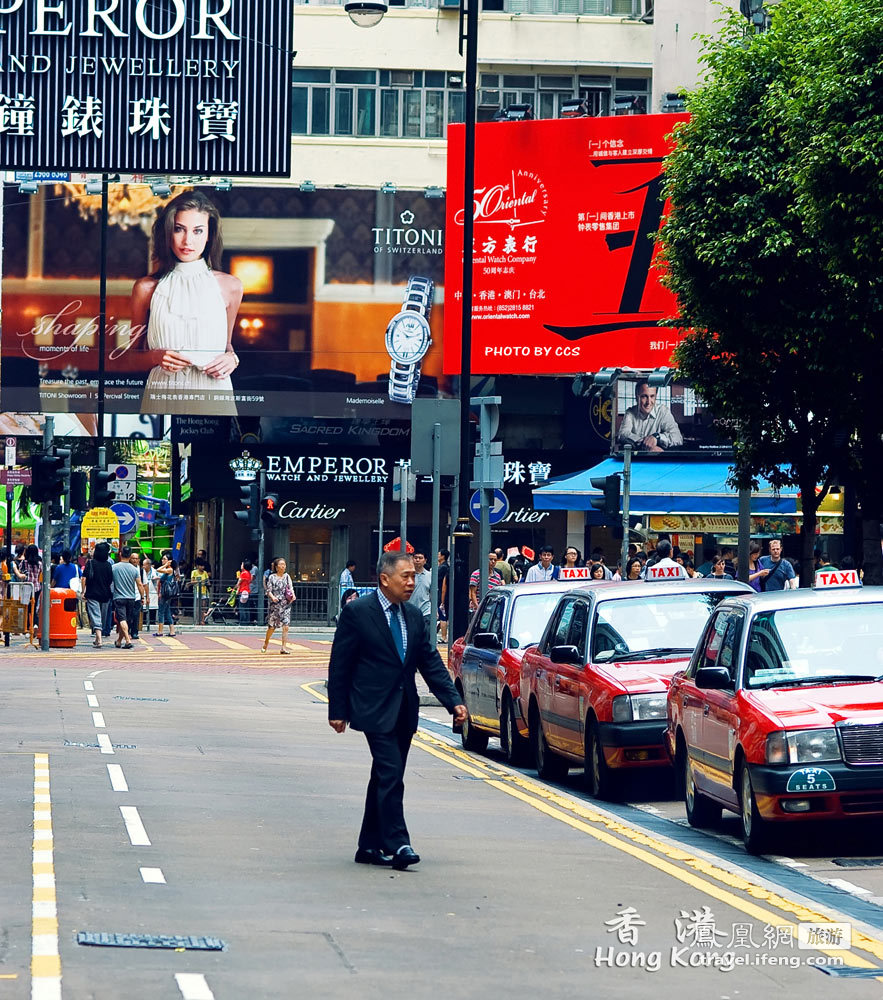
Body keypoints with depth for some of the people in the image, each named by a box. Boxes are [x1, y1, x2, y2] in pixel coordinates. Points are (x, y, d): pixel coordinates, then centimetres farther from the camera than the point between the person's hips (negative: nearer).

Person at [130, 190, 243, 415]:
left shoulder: (230, 286, 5)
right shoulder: (147, 288, 3)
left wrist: (231, 359, -1)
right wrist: (155, 357, -10)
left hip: (213, 396, 1)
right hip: (163, 396, -1)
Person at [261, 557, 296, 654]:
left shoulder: (287, 576, 11)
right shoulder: (272, 577, 2)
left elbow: (291, 587, 5)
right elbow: (268, 590, -2)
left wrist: (292, 595, -16)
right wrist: (272, 597, -22)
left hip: (285, 605, 2)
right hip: (274, 605, -2)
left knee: (285, 627, -9)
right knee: (272, 627, 3)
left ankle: (283, 648, -8)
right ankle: (265, 644, 27)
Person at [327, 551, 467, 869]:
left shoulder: (413, 616, 10)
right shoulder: (357, 613, -8)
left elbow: (431, 663, 10)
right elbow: (339, 665, -5)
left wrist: (454, 701, -1)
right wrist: (338, 711, -7)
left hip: (404, 711, 7)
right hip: (375, 710, -7)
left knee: (385, 779, 11)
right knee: (391, 777, -14)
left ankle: (369, 846, 17)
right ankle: (397, 844, -14)